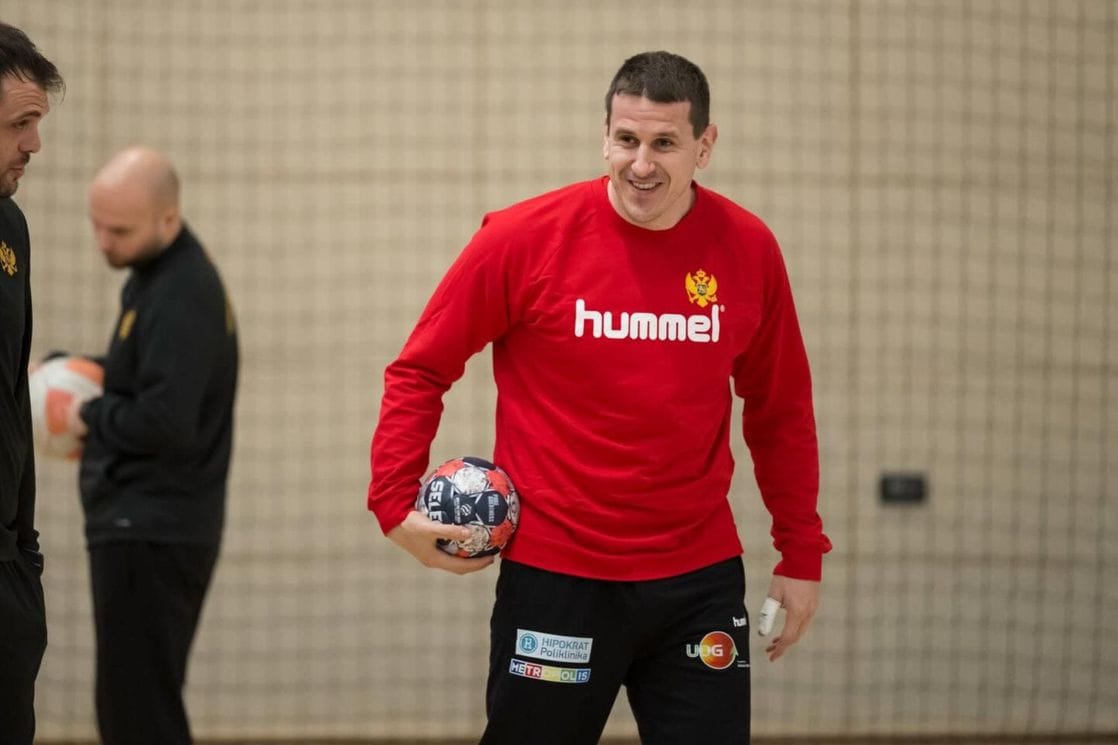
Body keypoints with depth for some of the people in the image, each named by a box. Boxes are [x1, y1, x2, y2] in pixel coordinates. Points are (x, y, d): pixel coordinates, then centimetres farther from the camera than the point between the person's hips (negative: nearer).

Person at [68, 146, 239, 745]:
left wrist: (91, 416, -10)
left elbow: (167, 422, -26)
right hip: (143, 528, 10)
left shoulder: (181, 297, -19)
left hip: (152, 536, -10)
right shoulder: (152, 276, 13)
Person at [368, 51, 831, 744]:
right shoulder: (525, 238, -8)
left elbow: (781, 410, 11)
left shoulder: (749, 249, 0)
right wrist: (397, 505, -8)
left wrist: (802, 555, 10)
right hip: (556, 580, -2)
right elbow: (418, 373, 1)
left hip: (700, 579, 2)